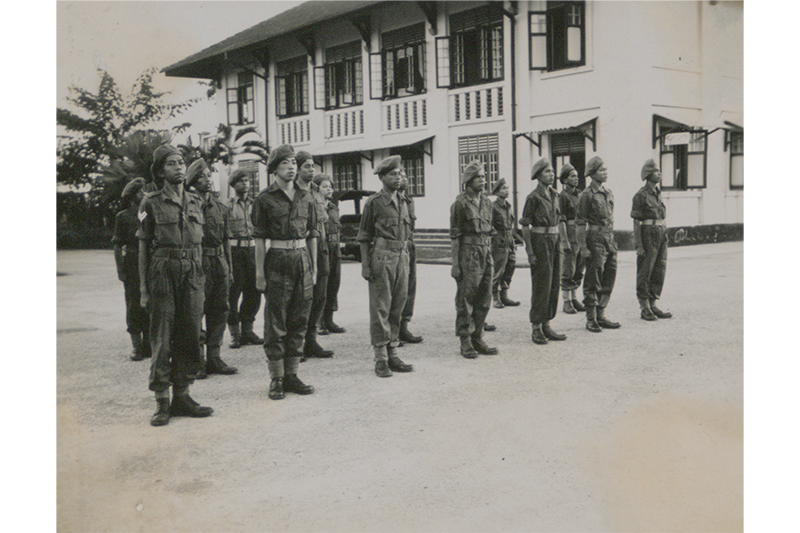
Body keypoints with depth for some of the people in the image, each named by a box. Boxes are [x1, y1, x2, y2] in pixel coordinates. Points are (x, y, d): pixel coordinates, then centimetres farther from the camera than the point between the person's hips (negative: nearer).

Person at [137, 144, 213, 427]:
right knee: (162, 340, -2)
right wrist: (143, 288, -4)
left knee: (190, 337, 5)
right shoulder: (151, 204, 0)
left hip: (192, 276, 4)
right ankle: (162, 402, 6)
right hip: (163, 275, -4)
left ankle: (182, 396, 16)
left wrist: (200, 280, 13)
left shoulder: (195, 202, 12)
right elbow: (143, 247, 1)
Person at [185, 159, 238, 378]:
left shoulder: (220, 207, 15)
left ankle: (214, 358, 16)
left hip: (219, 263, 6)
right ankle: (197, 361, 5)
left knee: (219, 311, 7)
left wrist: (229, 269, 14)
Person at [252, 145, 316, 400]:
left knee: (299, 321, 6)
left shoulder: (305, 198, 12)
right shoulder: (264, 199, -1)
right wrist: (259, 271, -8)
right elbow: (259, 238, -4)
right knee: (275, 323, -1)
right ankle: (276, 379, 7)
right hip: (277, 261, -4)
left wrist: (314, 266, 10)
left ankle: (291, 375, 16)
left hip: (302, 259, 4)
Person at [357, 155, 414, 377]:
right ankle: (381, 359, 1)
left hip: (400, 259, 6)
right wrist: (365, 265, -9)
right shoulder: (374, 202, -2)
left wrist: (406, 263, 17)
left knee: (397, 308, 8)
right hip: (381, 258, -6)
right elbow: (364, 237, -2)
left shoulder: (403, 204, 17)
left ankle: (393, 355, 15)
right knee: (380, 309, -4)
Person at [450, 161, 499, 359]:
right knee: (466, 299, -2)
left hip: (485, 253, 7)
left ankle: (477, 338, 18)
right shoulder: (460, 203, -5)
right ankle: (465, 342, 7)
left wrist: (490, 258, 15)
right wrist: (455, 263, -12)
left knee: (484, 299, 8)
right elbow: (454, 236, -8)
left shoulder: (487, 202, 14)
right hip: (468, 253, -7)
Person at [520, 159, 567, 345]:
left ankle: (546, 325, 18)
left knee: (555, 284, 9)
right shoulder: (533, 197, -9)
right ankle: (536, 328, 5)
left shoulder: (554, 195, 12)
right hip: (540, 241, -7)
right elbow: (525, 226, -11)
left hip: (554, 241, 7)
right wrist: (530, 252, -15)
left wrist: (562, 242, 12)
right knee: (541, 286, -4)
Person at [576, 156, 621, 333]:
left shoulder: (608, 193, 14)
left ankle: (601, 316, 21)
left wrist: (612, 240, 17)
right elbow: (580, 223, -11)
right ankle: (591, 320, 5)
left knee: (609, 280, 11)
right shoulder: (587, 195, -9)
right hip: (595, 240, -8)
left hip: (609, 239, 8)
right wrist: (583, 247, -15)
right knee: (593, 283, -2)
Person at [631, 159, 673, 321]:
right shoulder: (641, 195, -8)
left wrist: (664, 236, 17)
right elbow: (636, 221, -11)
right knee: (645, 273, -2)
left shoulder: (658, 193, 16)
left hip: (661, 235, 8)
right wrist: (639, 244, -16)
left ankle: (652, 305, 18)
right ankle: (645, 308, 4)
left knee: (659, 271, 9)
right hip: (648, 236, -8)